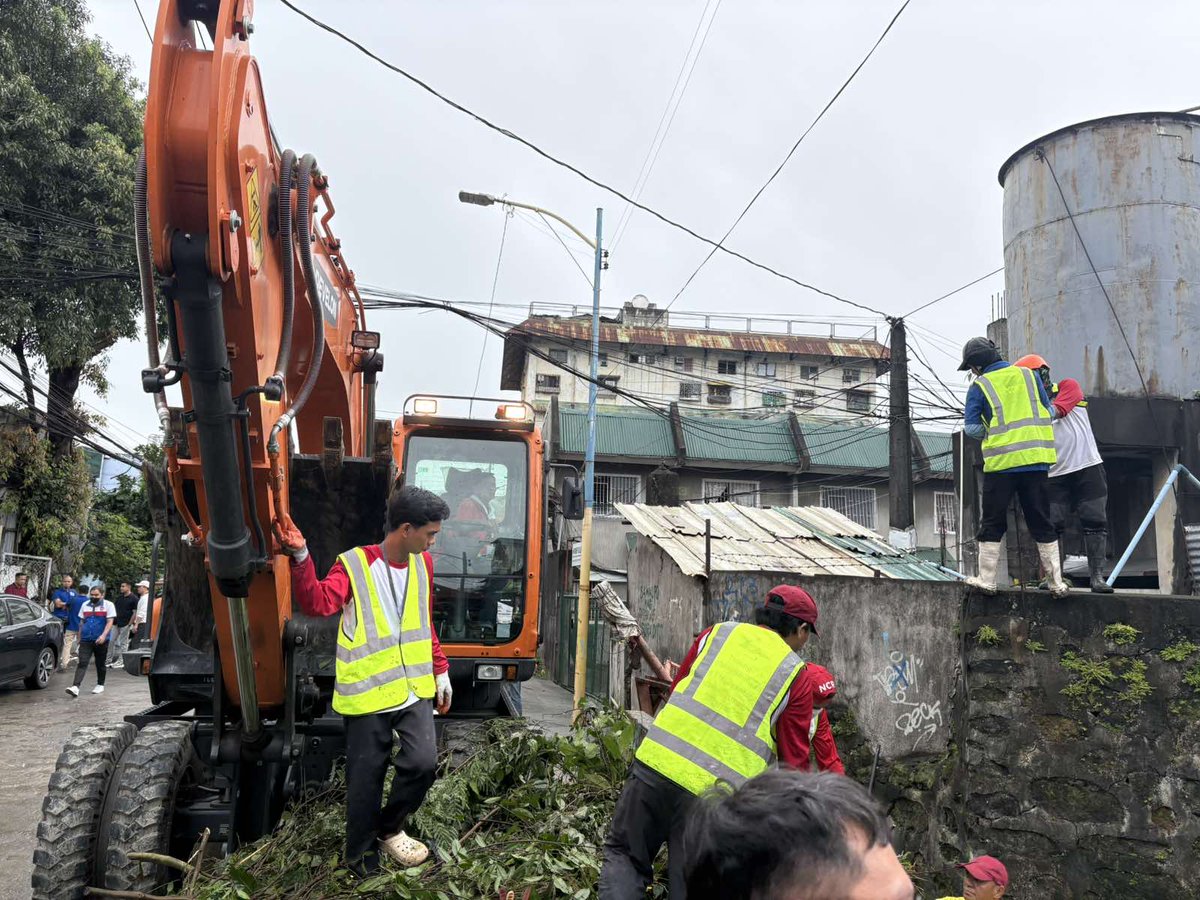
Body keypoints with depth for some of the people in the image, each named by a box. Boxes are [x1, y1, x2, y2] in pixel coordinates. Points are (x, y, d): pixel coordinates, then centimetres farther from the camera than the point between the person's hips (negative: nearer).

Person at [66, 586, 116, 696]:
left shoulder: (108, 605, -1)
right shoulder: (85, 605, 13)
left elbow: (110, 622, -9)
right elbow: (81, 622, 21)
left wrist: (103, 635, -21)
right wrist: (79, 637, 18)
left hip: (100, 640, -3)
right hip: (85, 640, 3)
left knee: (100, 664, 9)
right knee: (82, 663, -9)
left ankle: (100, 685, 23)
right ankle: (76, 687, -18)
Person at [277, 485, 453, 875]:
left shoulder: (423, 564, 8)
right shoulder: (354, 564, -11)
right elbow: (319, 603, -27)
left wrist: (440, 670, 20)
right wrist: (301, 557, -40)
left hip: (414, 688, 5)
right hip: (367, 691, -5)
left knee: (423, 762, -5)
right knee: (365, 780, 5)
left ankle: (388, 828, 22)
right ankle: (362, 857, 26)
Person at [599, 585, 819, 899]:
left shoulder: (718, 633, 14)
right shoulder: (796, 676, 6)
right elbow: (794, 760, 7)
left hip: (655, 761, 2)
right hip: (714, 793, -2)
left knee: (624, 854, 19)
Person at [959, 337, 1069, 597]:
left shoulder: (979, 387, -1)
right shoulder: (1028, 375, 9)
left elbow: (971, 427, -4)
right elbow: (1049, 412, 13)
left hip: (1001, 461, -3)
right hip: (1036, 460, 3)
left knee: (992, 524, 7)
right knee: (1041, 523, 10)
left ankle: (986, 579, 7)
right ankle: (1056, 582, 12)